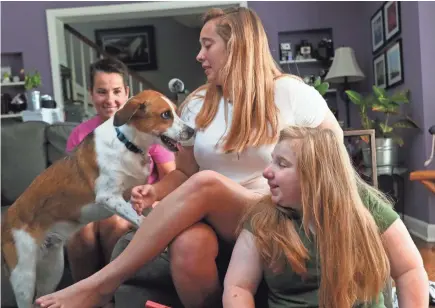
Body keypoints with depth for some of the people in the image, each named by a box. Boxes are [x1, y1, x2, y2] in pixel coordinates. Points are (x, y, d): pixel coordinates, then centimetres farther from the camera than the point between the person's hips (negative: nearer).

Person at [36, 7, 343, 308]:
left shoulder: (291, 93, -2)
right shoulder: (198, 103, 9)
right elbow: (184, 172, 12)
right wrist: (157, 191, -9)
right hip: (213, 221, 3)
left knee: (205, 183, -33)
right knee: (188, 245, -35)